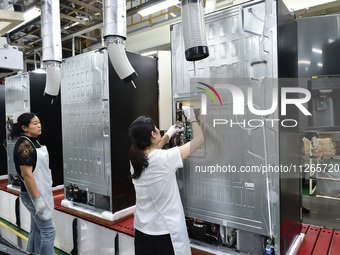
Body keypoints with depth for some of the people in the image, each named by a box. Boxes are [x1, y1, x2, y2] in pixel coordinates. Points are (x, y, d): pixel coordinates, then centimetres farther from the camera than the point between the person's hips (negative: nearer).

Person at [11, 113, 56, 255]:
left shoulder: (33, 142, 11)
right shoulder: (24, 144, -19)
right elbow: (26, 174, -23)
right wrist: (37, 199, -23)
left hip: (41, 192, 9)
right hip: (34, 194, -9)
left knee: (37, 230, 19)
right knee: (48, 231, -2)